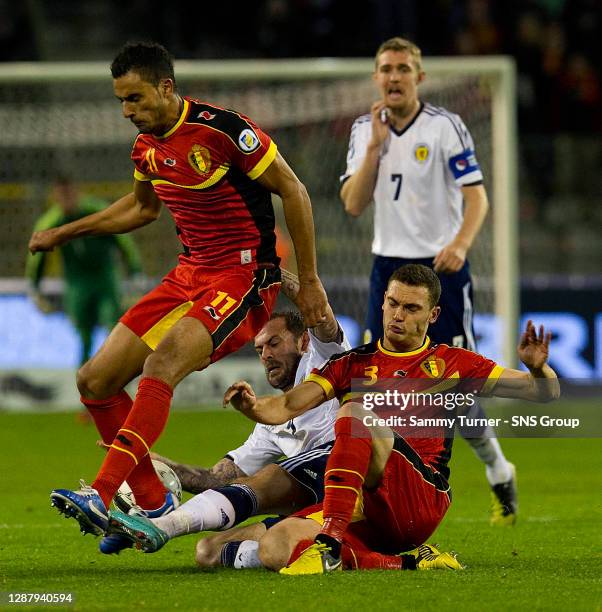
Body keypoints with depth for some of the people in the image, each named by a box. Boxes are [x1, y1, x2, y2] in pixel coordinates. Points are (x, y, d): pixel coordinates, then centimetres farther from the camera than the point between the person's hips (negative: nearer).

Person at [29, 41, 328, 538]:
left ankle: (102, 494, -37)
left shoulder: (223, 130, -18)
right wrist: (64, 233, 26)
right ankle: (154, 504, 8)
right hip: (189, 275, 8)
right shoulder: (146, 145, 6)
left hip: (245, 277, -8)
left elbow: (293, 191, -10)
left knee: (161, 364, -31)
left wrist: (310, 282, -9)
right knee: (95, 381, 0)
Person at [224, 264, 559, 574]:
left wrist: (538, 368, -10)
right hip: (365, 508, 4)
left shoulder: (452, 363, 15)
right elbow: (284, 408, 9)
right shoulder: (352, 364, 20)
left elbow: (544, 391, 14)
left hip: (423, 502, -4)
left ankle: (329, 543, -39)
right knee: (275, 549, -23)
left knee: (355, 412, -28)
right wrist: (253, 405, -14)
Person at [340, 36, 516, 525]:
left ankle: (499, 474, 16)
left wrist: (460, 245, -31)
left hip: (441, 268, -4)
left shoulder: (445, 127, -7)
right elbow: (354, 205, 0)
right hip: (388, 266, 4)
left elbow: (477, 196, -13)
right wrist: (374, 148, -11)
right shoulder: (364, 131, 7)